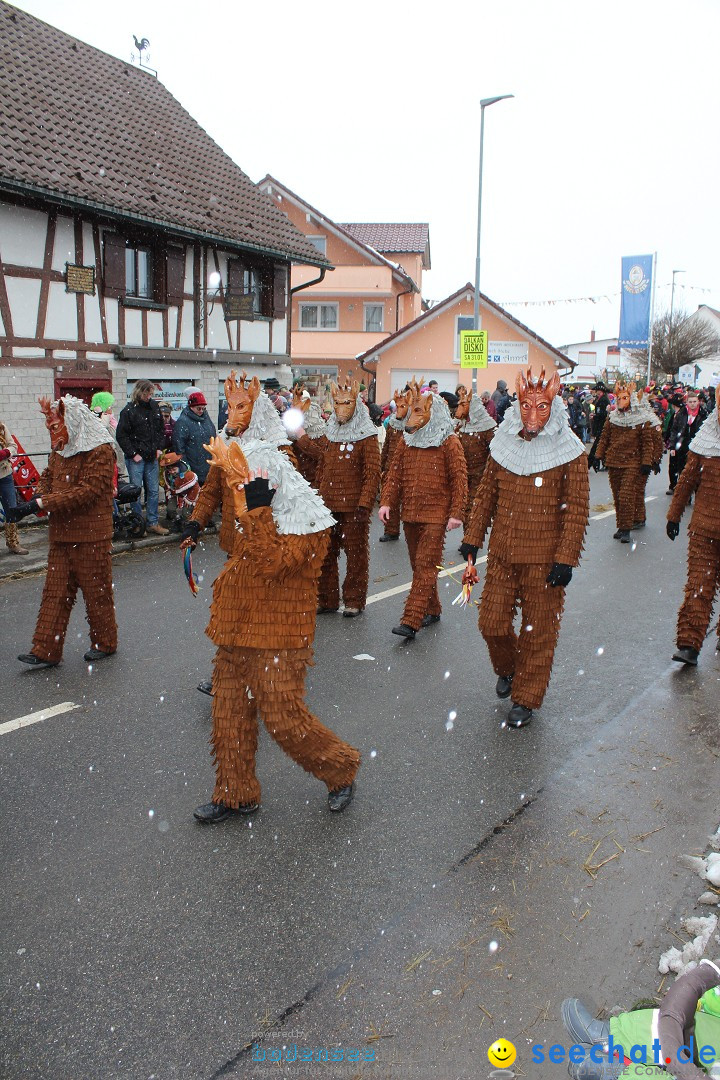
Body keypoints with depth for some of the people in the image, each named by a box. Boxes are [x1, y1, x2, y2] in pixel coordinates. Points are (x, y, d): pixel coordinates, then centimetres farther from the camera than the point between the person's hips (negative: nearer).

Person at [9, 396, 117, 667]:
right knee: (55, 591, 7)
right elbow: (48, 476, 22)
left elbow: (87, 491, -22)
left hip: (91, 535, -7)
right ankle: (46, 651, 12)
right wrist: (39, 496, -2)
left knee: (97, 591, 6)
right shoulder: (60, 449, 12)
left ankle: (104, 644, 23)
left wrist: (41, 503, -23)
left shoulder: (101, 451, -15)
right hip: (61, 533, 8)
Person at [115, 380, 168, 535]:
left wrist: (160, 448, 8)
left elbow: (161, 429, 20)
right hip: (136, 458, -5)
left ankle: (153, 523, 15)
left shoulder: (154, 407, 9)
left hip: (152, 457, 5)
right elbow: (121, 435, -8)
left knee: (154, 491, 7)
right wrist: (133, 454, -11)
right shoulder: (129, 410, -8)